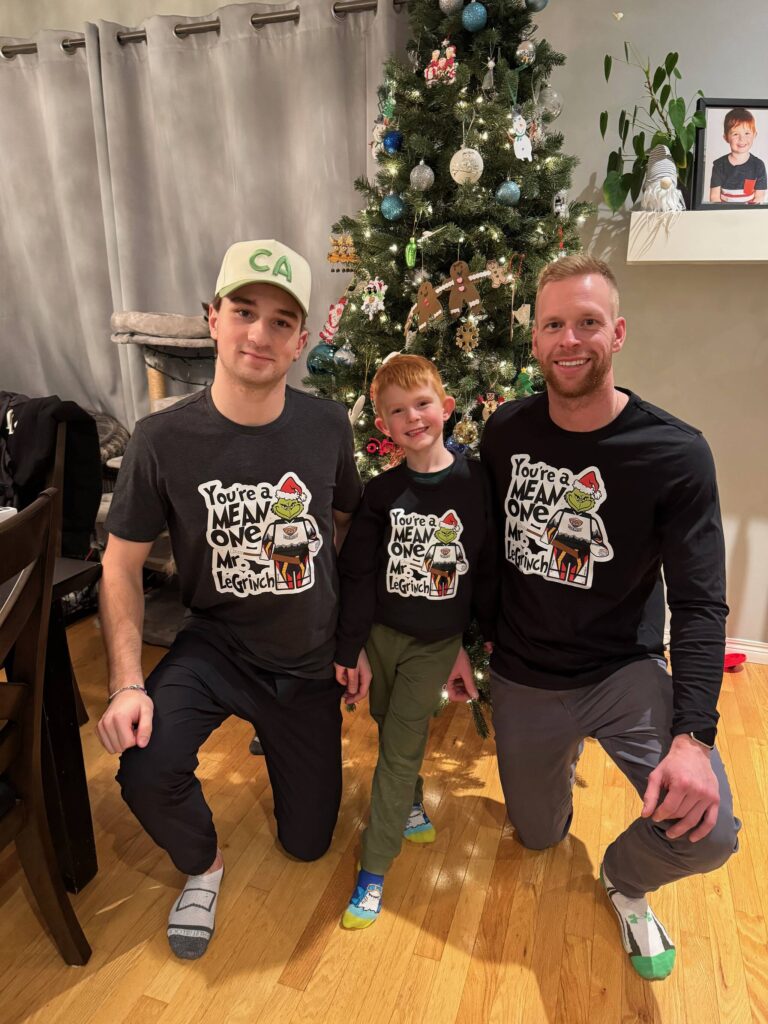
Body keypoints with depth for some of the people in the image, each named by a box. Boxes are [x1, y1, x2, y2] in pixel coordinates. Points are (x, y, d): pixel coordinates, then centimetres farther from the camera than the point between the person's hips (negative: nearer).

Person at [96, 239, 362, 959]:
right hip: (214, 648, -1)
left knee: (308, 842, 14)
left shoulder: (327, 426, -12)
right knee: (145, 772, -30)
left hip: (309, 661, 2)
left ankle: (273, 736, 47)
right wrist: (127, 684, -17)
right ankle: (201, 866, 9)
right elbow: (122, 562, -8)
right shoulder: (164, 438, -17)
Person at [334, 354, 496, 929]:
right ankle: (412, 805, 47)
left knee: (401, 750, 2)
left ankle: (374, 871, 16)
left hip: (437, 642, -2)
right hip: (380, 633, 2)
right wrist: (350, 648, -3)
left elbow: (489, 565, -5)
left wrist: (494, 634, 1)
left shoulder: (476, 482, -12)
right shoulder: (382, 492, -8)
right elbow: (357, 573, -5)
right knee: (388, 729, 18)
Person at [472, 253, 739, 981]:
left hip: (625, 672, -2)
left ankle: (624, 879, 16)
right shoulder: (505, 431, -8)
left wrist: (692, 735, -26)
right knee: (538, 836, 16)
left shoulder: (675, 453, -17)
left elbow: (699, 604, -17)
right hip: (521, 677, 3)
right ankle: (559, 755, 51)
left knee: (706, 831, -22)